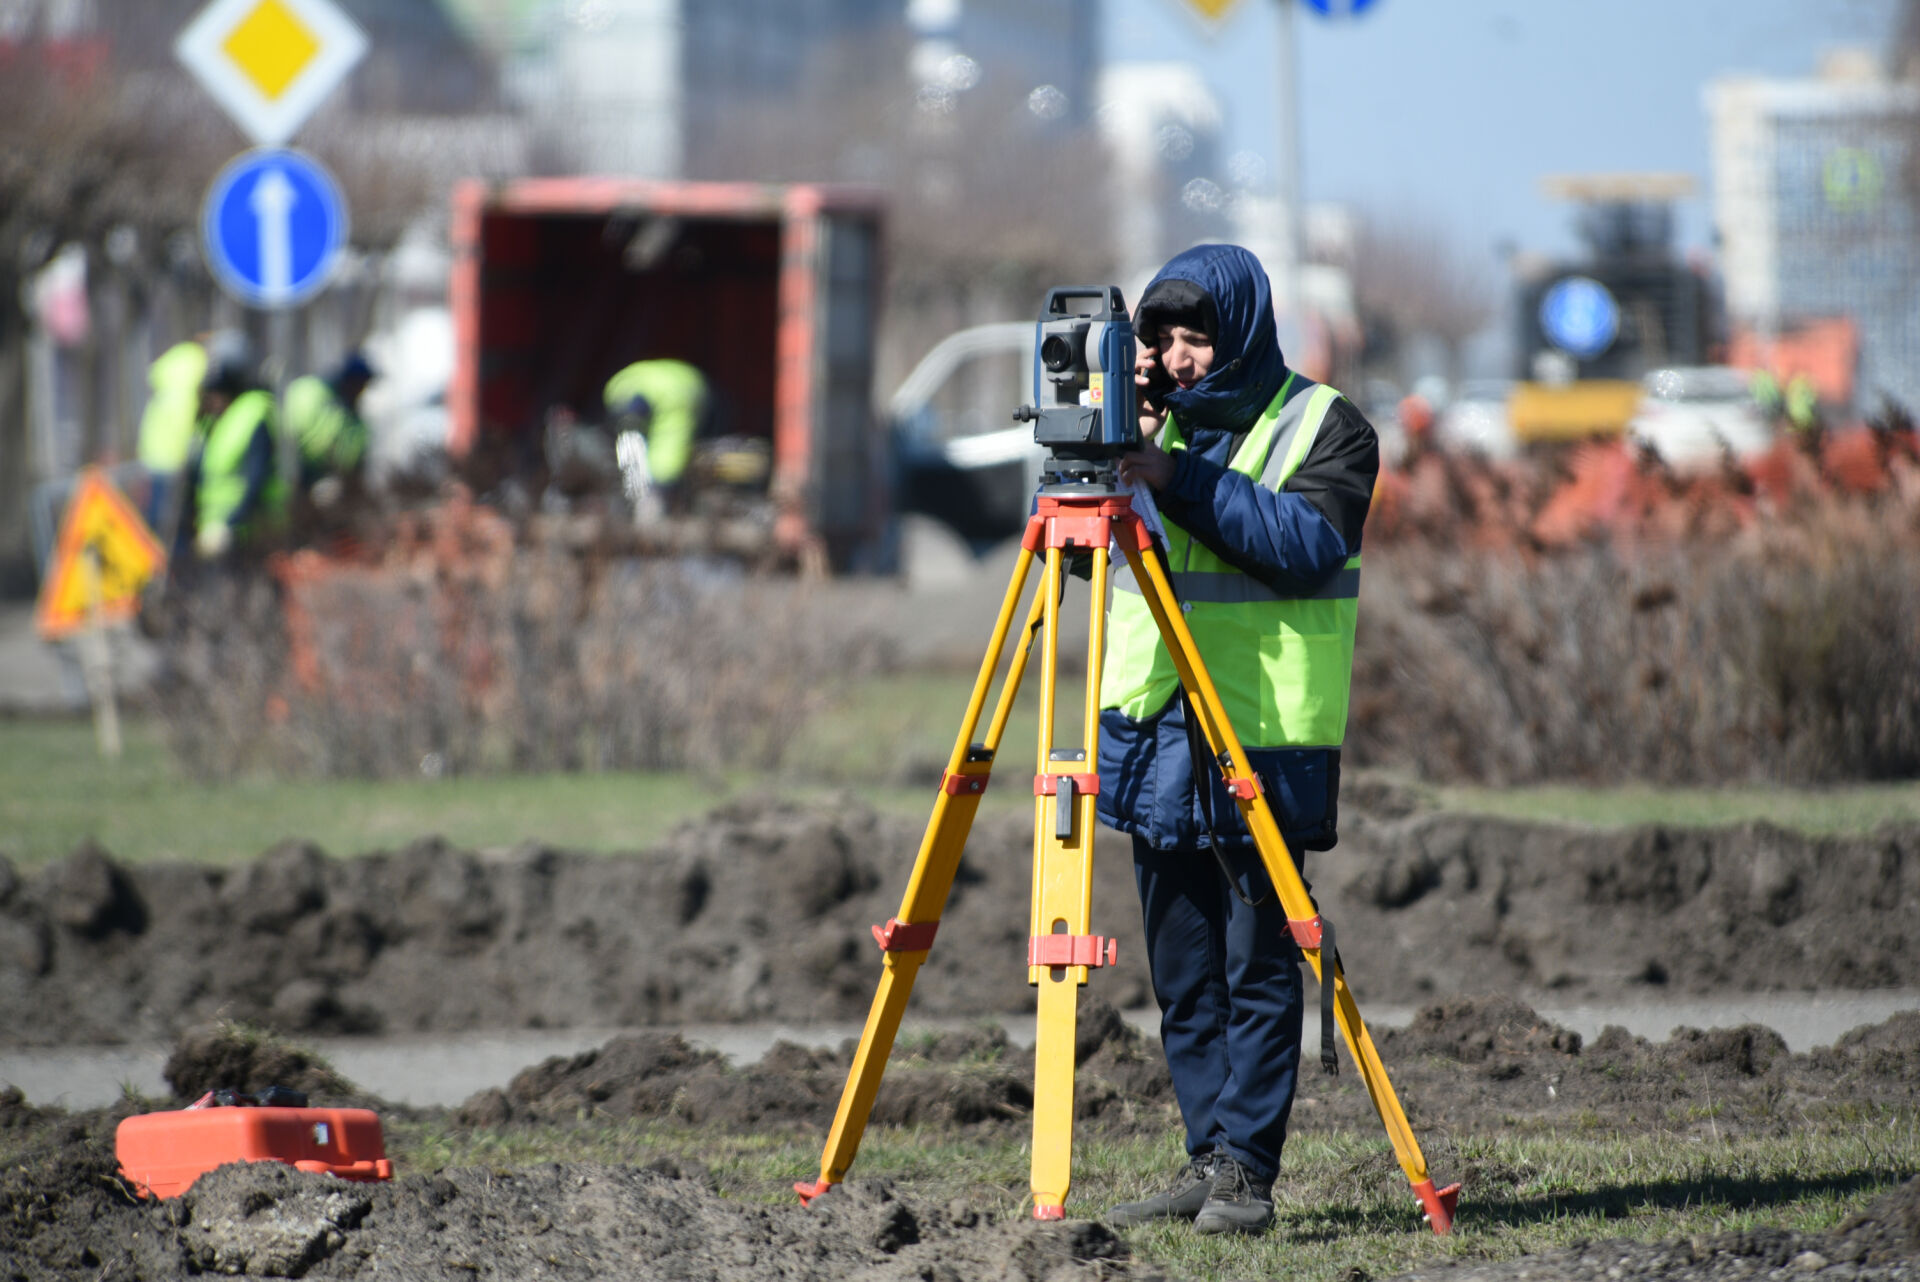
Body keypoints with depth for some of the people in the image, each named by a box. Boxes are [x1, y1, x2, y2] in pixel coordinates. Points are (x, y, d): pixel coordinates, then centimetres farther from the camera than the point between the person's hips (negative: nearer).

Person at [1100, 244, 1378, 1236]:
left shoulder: (1323, 427, 0)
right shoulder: (1157, 425, 15)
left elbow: (1309, 545, -16)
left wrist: (1181, 478, -21)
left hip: (1262, 739, -5)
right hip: (1155, 738, 6)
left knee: (1256, 966, -6)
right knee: (1182, 971, 7)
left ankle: (1245, 1171, -4)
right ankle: (1206, 1163, 13)